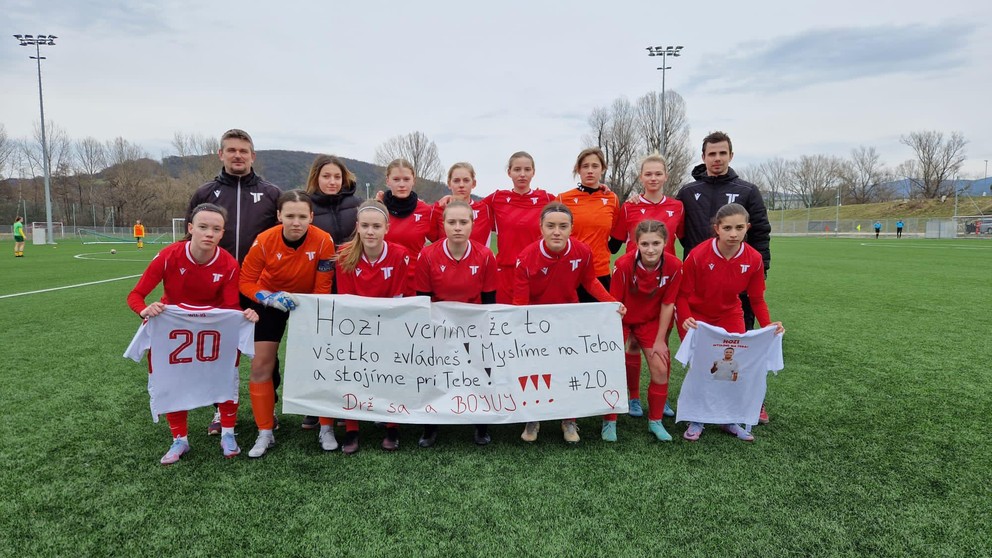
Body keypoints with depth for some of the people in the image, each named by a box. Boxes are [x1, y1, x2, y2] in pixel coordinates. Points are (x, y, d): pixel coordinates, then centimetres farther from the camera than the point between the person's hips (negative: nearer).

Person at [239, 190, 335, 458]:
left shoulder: (324, 241, -28)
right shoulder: (264, 241, -26)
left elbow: (323, 288, -18)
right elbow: (246, 281, -14)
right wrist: (270, 298, -30)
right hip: (271, 302, 1)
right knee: (261, 366, -2)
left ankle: (326, 429, 14)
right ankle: (265, 433, 14)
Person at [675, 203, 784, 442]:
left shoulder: (754, 259, -15)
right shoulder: (698, 256, -25)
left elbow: (757, 299, -4)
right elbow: (683, 294, -16)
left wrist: (767, 324, -18)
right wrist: (685, 318, -33)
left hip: (730, 316, 3)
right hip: (696, 317, -3)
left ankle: (730, 420, 18)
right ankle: (696, 420, 10)